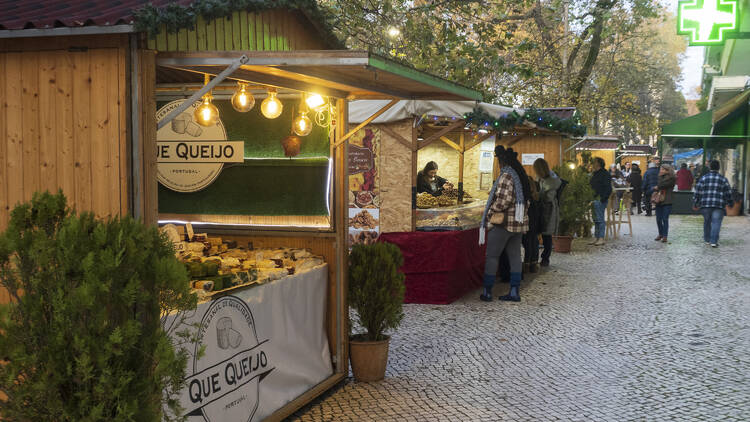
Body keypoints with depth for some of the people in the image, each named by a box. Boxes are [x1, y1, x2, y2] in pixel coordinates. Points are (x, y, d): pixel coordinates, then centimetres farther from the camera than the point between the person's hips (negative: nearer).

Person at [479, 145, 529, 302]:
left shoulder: (506, 176, -16)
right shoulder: (520, 176, 10)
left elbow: (503, 200, -23)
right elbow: (526, 200, 14)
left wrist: (488, 214, -11)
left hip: (502, 223, -8)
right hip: (519, 222, 8)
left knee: (492, 256, 0)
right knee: (515, 256, 9)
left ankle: (487, 292, 3)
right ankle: (514, 292, 9)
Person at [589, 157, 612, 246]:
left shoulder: (605, 173, -9)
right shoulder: (595, 174, 19)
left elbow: (608, 188, -14)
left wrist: (604, 198, -20)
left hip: (600, 199, -9)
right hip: (594, 199, 9)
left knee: (600, 219, -8)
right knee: (596, 219, 11)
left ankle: (601, 239, -5)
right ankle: (596, 238, 15)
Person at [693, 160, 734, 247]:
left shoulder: (704, 178, 5)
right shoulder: (723, 179, 4)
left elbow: (697, 192, 4)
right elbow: (728, 193, 7)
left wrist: (695, 204, 13)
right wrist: (730, 203, 21)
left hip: (705, 204, 2)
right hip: (719, 205, -2)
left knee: (707, 222, 15)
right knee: (716, 223, -4)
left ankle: (707, 239, 24)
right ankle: (714, 241, -12)